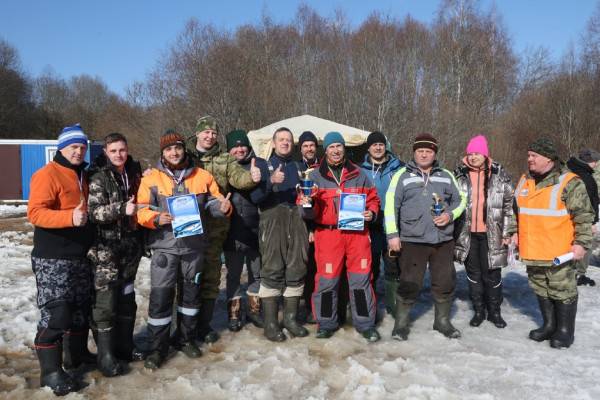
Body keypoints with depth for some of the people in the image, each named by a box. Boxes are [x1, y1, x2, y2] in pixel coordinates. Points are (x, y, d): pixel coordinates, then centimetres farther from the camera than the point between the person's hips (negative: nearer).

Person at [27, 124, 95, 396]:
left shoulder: (82, 175, 14)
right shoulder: (47, 174, -11)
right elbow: (35, 212, -22)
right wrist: (70, 217, -35)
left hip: (80, 256, 8)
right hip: (53, 259, -8)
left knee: (81, 309, 16)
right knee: (55, 314, -6)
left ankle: (79, 355, 32)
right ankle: (51, 371, 5)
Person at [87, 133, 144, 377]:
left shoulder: (134, 172, 9)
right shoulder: (98, 176, -8)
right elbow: (93, 211, -18)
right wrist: (121, 209, -29)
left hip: (130, 244, 6)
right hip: (105, 246, -6)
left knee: (126, 296, 13)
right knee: (105, 299, -6)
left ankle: (124, 345, 25)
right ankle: (105, 355, 5)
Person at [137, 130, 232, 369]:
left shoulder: (202, 176, 5)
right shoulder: (151, 178, 0)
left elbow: (213, 202, 10)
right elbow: (141, 210, -2)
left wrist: (223, 207, -13)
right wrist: (156, 218, -22)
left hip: (195, 246, 3)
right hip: (165, 247, -2)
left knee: (191, 294, 15)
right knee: (160, 297, -2)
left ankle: (186, 339, 33)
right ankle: (157, 348, 12)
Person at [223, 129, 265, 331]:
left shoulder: (260, 164, -2)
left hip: (255, 230, 1)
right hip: (232, 232, -1)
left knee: (256, 274, 15)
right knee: (233, 275, 11)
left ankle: (254, 310, 33)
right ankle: (234, 314, 25)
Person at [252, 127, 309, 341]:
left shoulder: (298, 167, 18)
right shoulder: (265, 167, 7)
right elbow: (255, 197, -6)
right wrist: (271, 181, -21)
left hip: (296, 221, 4)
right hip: (272, 222, -4)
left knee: (297, 269, 5)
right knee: (272, 270, -6)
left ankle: (291, 317, 17)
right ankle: (270, 322, 1)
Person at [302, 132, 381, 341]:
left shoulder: (358, 174, 11)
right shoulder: (315, 176, 7)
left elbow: (372, 198, 18)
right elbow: (310, 211, 5)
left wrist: (371, 212, -2)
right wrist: (307, 204, -19)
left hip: (357, 232, 1)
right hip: (327, 233, -1)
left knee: (361, 279, 4)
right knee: (326, 279, 0)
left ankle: (365, 323, 18)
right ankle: (326, 323, 17)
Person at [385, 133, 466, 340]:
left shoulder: (446, 176, 12)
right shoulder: (402, 175, 1)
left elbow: (460, 199, 20)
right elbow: (391, 204, -2)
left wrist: (450, 215, -1)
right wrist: (392, 234, -8)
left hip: (443, 240, 4)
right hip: (413, 240, -4)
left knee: (445, 283, 11)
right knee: (409, 284, 0)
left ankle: (442, 321, 30)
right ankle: (401, 323, 17)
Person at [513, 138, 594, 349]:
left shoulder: (569, 182, -12)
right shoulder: (524, 181, 9)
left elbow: (584, 215, -11)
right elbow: (517, 212, 21)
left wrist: (581, 242, -16)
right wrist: (515, 233, 16)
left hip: (559, 253, -6)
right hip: (532, 251, 6)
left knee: (563, 290, 6)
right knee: (540, 289, 16)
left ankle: (565, 330, 21)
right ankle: (549, 324, 32)